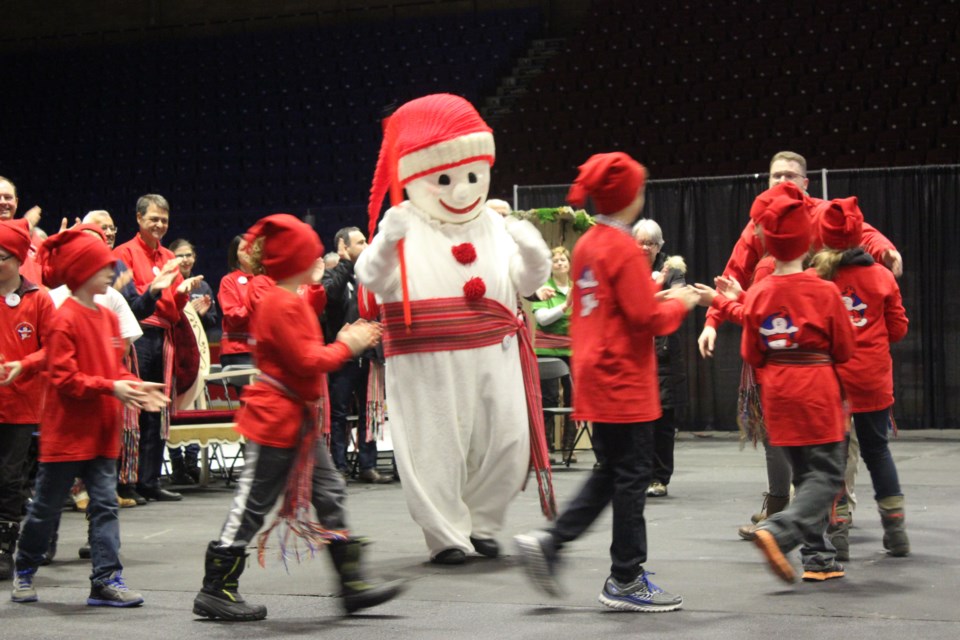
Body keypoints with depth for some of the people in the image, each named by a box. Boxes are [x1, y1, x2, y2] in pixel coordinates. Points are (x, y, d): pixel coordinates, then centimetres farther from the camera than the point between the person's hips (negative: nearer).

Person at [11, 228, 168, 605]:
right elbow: (63, 378, -19)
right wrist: (110, 387, -22)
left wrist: (133, 386, -2)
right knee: (47, 506, 7)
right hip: (66, 431, -7)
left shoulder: (108, 317, 8)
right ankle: (24, 571, 26)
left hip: (101, 430, 7)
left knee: (105, 503, 1)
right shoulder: (65, 319, -15)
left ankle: (106, 580, 1)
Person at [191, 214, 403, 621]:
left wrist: (345, 342, 6)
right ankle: (215, 591, 7)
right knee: (254, 503, -2)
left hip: (297, 418, 11)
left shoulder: (289, 301, 15)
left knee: (329, 495, 9)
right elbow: (306, 361, -23)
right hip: (277, 417, -11)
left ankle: (353, 585, 12)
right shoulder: (283, 304, -19)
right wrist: (347, 346, -11)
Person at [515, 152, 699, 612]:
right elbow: (647, 319, -18)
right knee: (631, 476, 0)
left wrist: (656, 297, 13)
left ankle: (548, 543, 10)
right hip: (624, 381, -9)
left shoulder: (586, 245, 10)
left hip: (596, 378, 9)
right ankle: (626, 580, 7)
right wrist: (680, 303, -1)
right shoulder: (624, 249, -16)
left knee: (611, 473, 17)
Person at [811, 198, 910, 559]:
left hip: (830, 379, -2)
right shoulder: (882, 277, -2)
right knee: (876, 450, 15)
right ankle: (896, 531, 15)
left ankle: (838, 533, 4)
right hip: (874, 380, 2)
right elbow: (898, 329, 3)